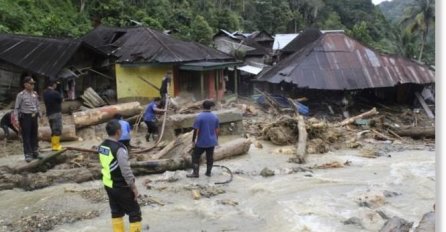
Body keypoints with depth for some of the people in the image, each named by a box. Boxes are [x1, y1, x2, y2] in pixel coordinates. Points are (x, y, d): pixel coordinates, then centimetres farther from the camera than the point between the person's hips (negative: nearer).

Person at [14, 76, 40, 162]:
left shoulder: (35, 94, 7)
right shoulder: (21, 95, -8)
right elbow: (16, 108, -7)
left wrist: (40, 116, 13)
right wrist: (16, 120, -11)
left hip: (34, 117, 5)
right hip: (25, 117, -5)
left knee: (34, 135, 12)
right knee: (26, 136, -2)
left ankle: (35, 152, 23)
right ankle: (28, 155, 3)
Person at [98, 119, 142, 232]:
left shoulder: (102, 146, 2)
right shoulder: (119, 148, -24)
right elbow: (126, 171, -24)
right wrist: (133, 187, -14)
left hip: (108, 185, 8)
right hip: (121, 187, -8)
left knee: (116, 212, 18)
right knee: (135, 213, 4)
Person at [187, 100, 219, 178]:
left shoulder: (199, 117, -14)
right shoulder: (215, 117, 0)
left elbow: (196, 130, -14)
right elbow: (217, 130, 6)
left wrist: (193, 140, -5)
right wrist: (216, 139, 18)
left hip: (201, 142, -4)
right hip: (211, 141, 4)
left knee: (195, 156, 7)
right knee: (210, 157, 14)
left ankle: (195, 173, 5)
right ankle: (208, 172, 23)